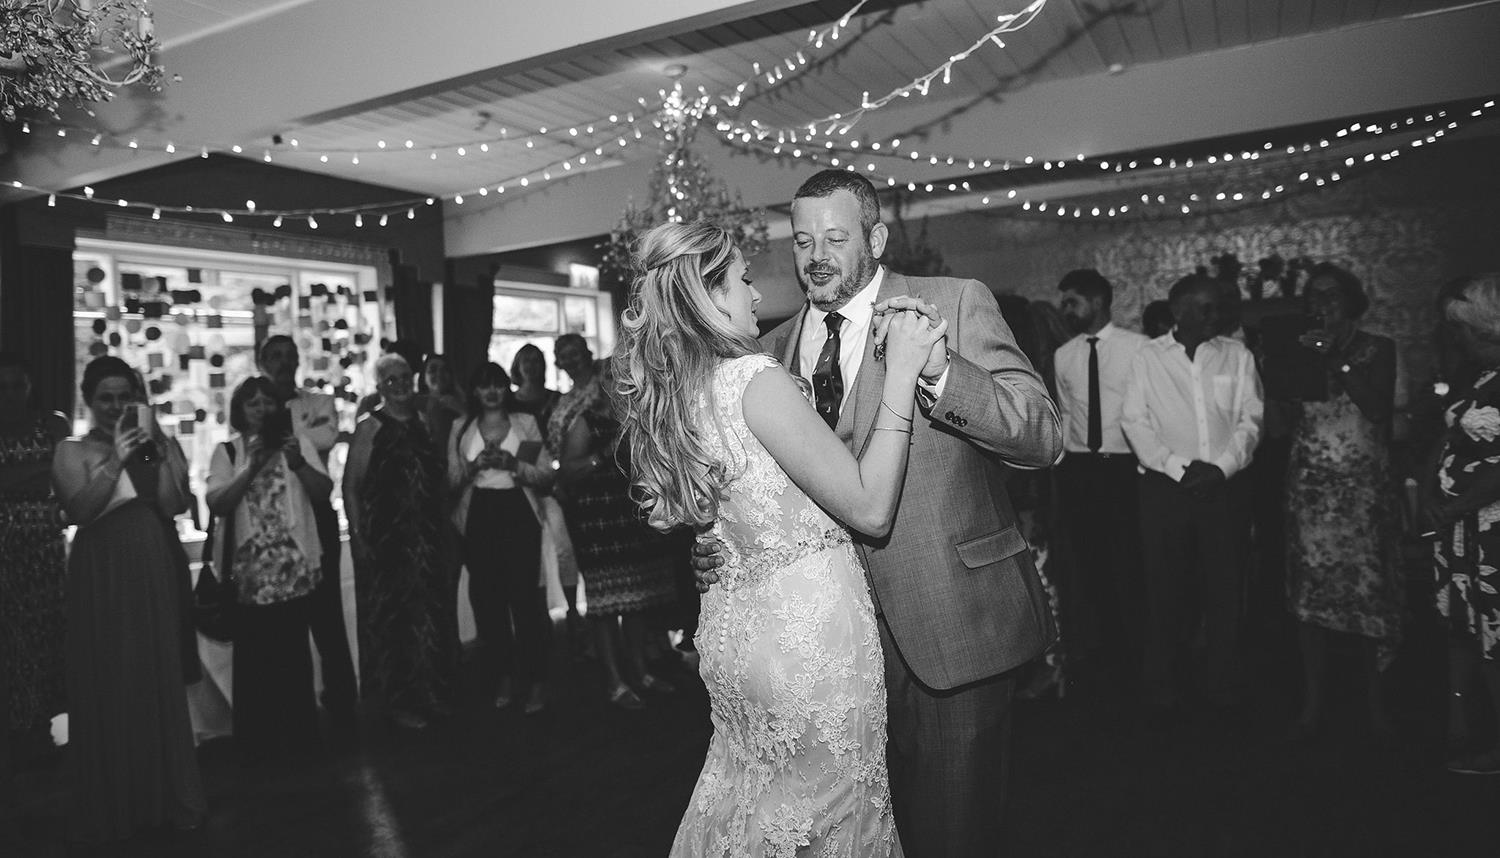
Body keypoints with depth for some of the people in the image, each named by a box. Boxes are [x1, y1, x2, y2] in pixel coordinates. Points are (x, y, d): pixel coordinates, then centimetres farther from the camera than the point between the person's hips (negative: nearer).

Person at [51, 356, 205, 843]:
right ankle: (110, 806, 13)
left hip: (156, 570, 2)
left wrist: (157, 447, -10)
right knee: (110, 687, 0)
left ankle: (168, 797, 18)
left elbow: (172, 504, -3)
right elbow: (79, 509, -11)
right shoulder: (73, 452, 4)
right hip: (103, 574, -2)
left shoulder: (156, 445, 10)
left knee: (161, 683, 7)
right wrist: (114, 461, -20)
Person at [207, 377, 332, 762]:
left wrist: (298, 463, -18)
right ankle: (256, 739, 13)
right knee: (253, 652, 0)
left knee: (294, 649, 7)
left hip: (295, 565, 1)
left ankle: (298, 732, 18)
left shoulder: (298, 442, 7)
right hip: (249, 568, 0)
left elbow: (324, 491, -1)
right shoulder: (227, 451, 5)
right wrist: (252, 467, -17)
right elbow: (217, 504, -7)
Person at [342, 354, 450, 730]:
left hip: (427, 536, 5)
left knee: (429, 612, 11)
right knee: (388, 615, 3)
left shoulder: (424, 423, 10)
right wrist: (357, 536, -16)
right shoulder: (370, 428, -6)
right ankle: (397, 700, 14)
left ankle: (429, 693, 25)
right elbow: (351, 486, -10)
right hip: (384, 537, -5)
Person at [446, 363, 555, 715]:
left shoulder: (526, 423, 7)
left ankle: (535, 681, 1)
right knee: (488, 599, 3)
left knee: (525, 596, -8)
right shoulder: (460, 429, 11)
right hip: (479, 517, 2)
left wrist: (514, 465, -13)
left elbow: (547, 474, 3)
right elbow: (451, 482, 10)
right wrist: (474, 466, -9)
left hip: (519, 514, -2)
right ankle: (506, 676, 19)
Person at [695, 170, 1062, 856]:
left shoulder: (957, 304, -6)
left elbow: (1044, 437, -15)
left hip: (950, 623, -4)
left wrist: (939, 370, -30)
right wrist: (717, 549, -3)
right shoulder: (776, 347, 9)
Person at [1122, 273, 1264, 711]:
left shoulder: (1237, 356, 9)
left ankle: (1221, 682, 17)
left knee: (1224, 585, 4)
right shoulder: (1147, 357, 4)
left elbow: (1250, 419, 4)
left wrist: (1222, 466, -10)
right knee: (1164, 585, 3)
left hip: (1224, 486, 1)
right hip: (1164, 486, -1)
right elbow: (1134, 421, -2)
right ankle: (1161, 684, 14)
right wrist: (1178, 467, -10)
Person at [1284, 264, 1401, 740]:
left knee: (1370, 587, -3)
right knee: (1309, 588, 1)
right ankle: (1313, 697, 10)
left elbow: (1379, 409, -7)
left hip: (1364, 485, -1)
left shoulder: (1377, 349, 7)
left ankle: (1374, 696, 11)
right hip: (1309, 483, 1)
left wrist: (1338, 361, -10)